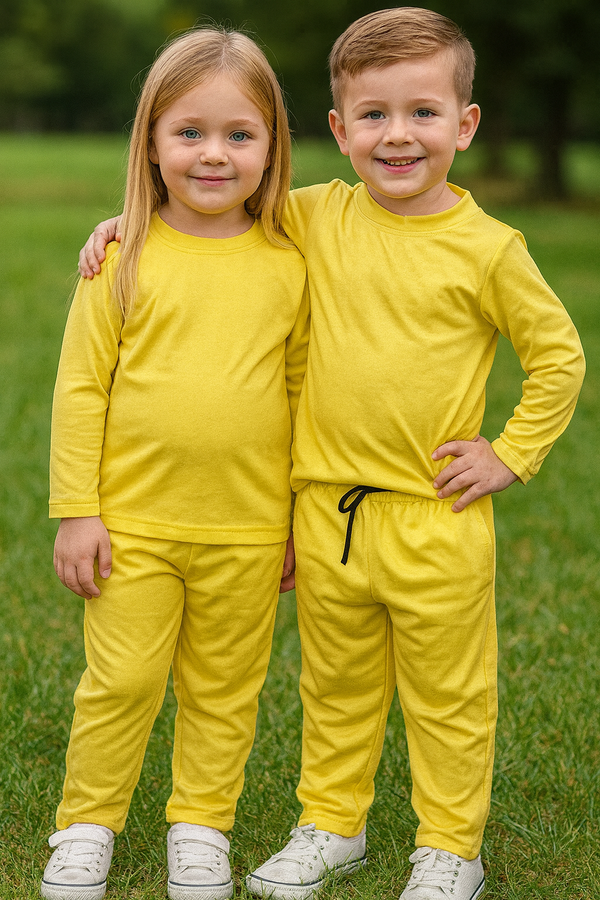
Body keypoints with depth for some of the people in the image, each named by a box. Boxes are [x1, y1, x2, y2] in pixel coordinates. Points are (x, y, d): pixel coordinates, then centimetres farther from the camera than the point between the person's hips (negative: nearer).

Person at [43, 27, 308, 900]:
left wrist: (301, 519, 10)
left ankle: (201, 827, 31)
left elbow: (301, 392, 8)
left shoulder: (286, 269, 0)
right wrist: (75, 510, -4)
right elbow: (80, 386, -2)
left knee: (224, 690, 12)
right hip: (133, 522, -1)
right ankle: (87, 824, 25)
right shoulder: (125, 259, -5)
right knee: (120, 683, 5)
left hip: (247, 530, 2)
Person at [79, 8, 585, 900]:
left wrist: (512, 455, -4)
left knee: (447, 694, 9)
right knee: (336, 683, 18)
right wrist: (135, 218, 3)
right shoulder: (318, 217, -1)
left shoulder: (486, 248, -10)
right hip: (328, 512, 3)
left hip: (436, 519, -3)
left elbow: (558, 355, -1)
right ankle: (331, 823, 35)